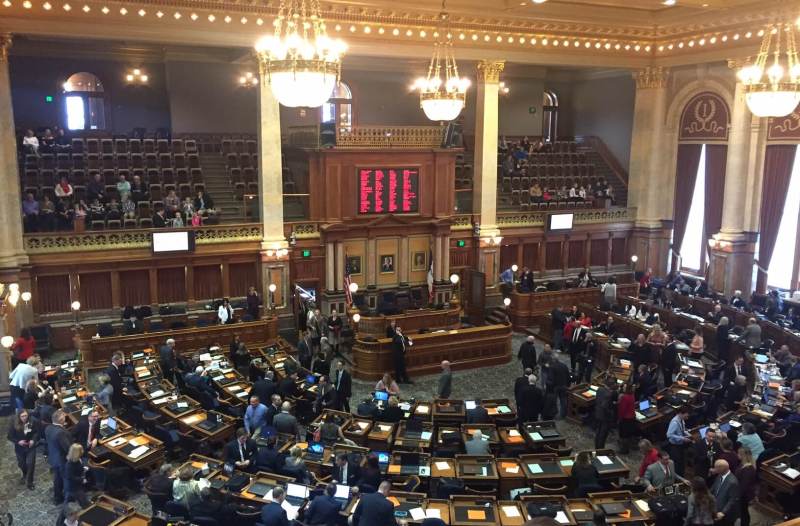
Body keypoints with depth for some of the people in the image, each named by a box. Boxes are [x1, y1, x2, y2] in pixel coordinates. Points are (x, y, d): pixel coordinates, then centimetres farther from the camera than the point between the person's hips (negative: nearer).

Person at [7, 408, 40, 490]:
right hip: (19, 448, 2)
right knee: (21, 464, 18)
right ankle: (25, 476, 51)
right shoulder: (14, 424, -19)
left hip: (30, 447, -2)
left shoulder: (33, 422, -19)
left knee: (30, 463, -7)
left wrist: (34, 440, -18)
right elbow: (10, 436, -9)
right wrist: (18, 441, -23)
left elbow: (38, 432, -3)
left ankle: (29, 481, 12)